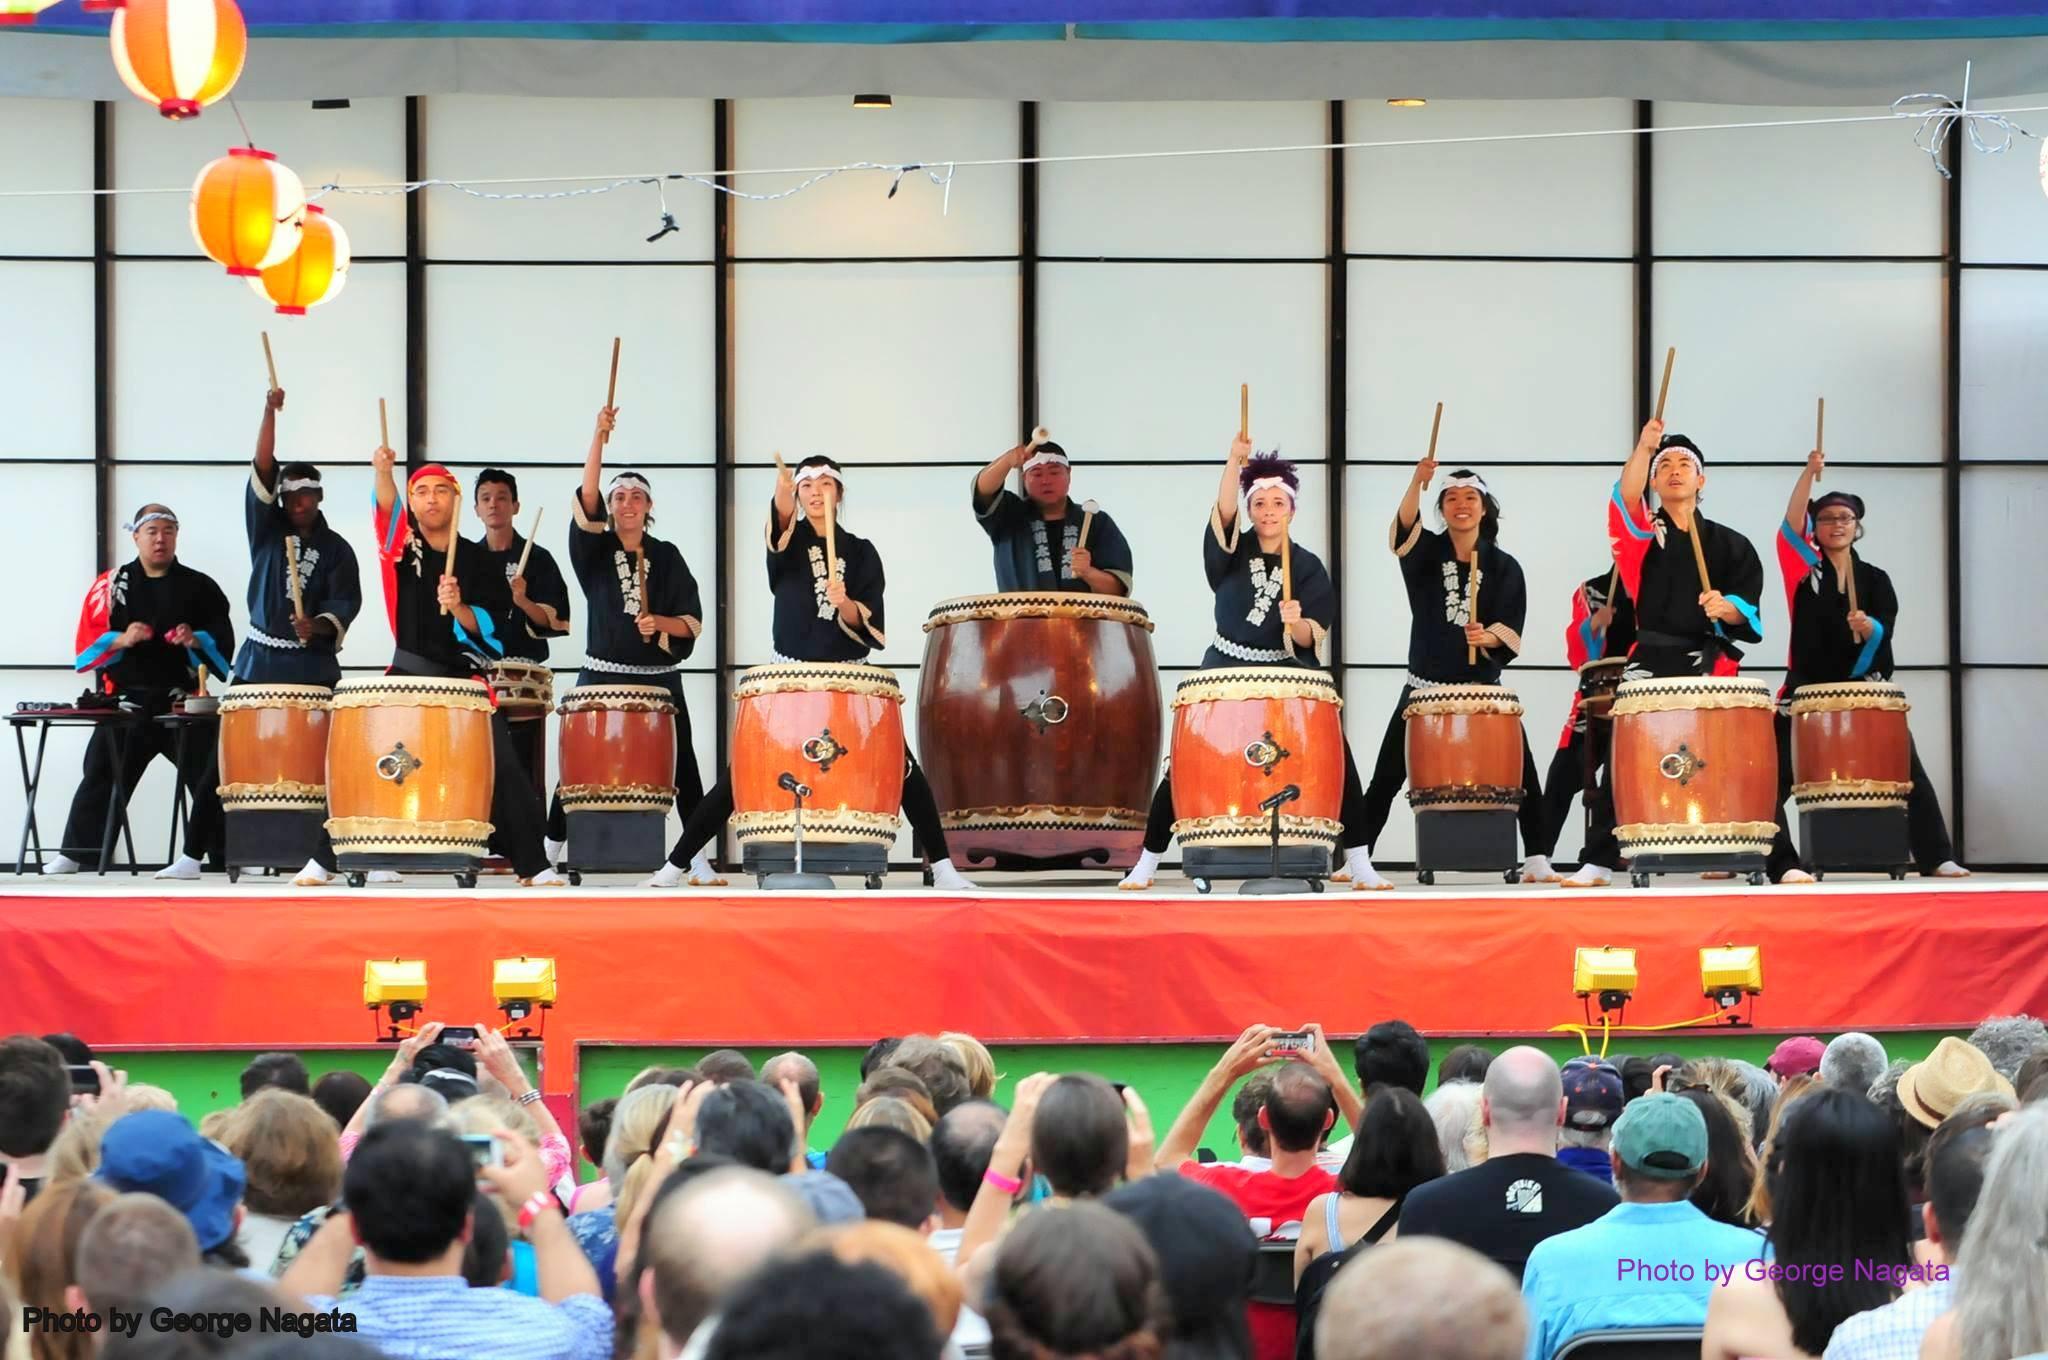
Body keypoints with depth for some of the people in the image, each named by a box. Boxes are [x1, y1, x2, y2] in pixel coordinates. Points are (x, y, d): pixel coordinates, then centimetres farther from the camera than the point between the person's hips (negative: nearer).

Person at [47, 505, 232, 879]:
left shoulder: (198, 587, 4)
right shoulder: (114, 584, 6)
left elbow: (224, 640, 2)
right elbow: (88, 643, 3)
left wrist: (196, 640, -18)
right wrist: (120, 640, -16)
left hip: (183, 702, -1)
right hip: (128, 702, 1)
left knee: (209, 778, -4)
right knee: (100, 778, 6)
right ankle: (72, 853, 15)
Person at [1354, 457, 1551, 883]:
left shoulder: (1503, 567, 3)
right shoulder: (1427, 552, 3)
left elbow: (1510, 630, -4)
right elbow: (1404, 527, -20)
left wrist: (1486, 636, -27)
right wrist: (1418, 482, -38)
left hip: (1482, 688, 0)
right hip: (1424, 686, 0)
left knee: (1523, 774, -8)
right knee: (1387, 777, 0)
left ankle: (1536, 861, 0)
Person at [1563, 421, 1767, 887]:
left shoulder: (1729, 545, 13)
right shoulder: (1641, 532, 11)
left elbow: (1748, 608, 6)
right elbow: (1627, 499, -11)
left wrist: (1726, 607, -17)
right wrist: (1643, 447, -26)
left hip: (1711, 663, 0)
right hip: (1650, 661, 0)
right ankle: (1598, 862, 3)